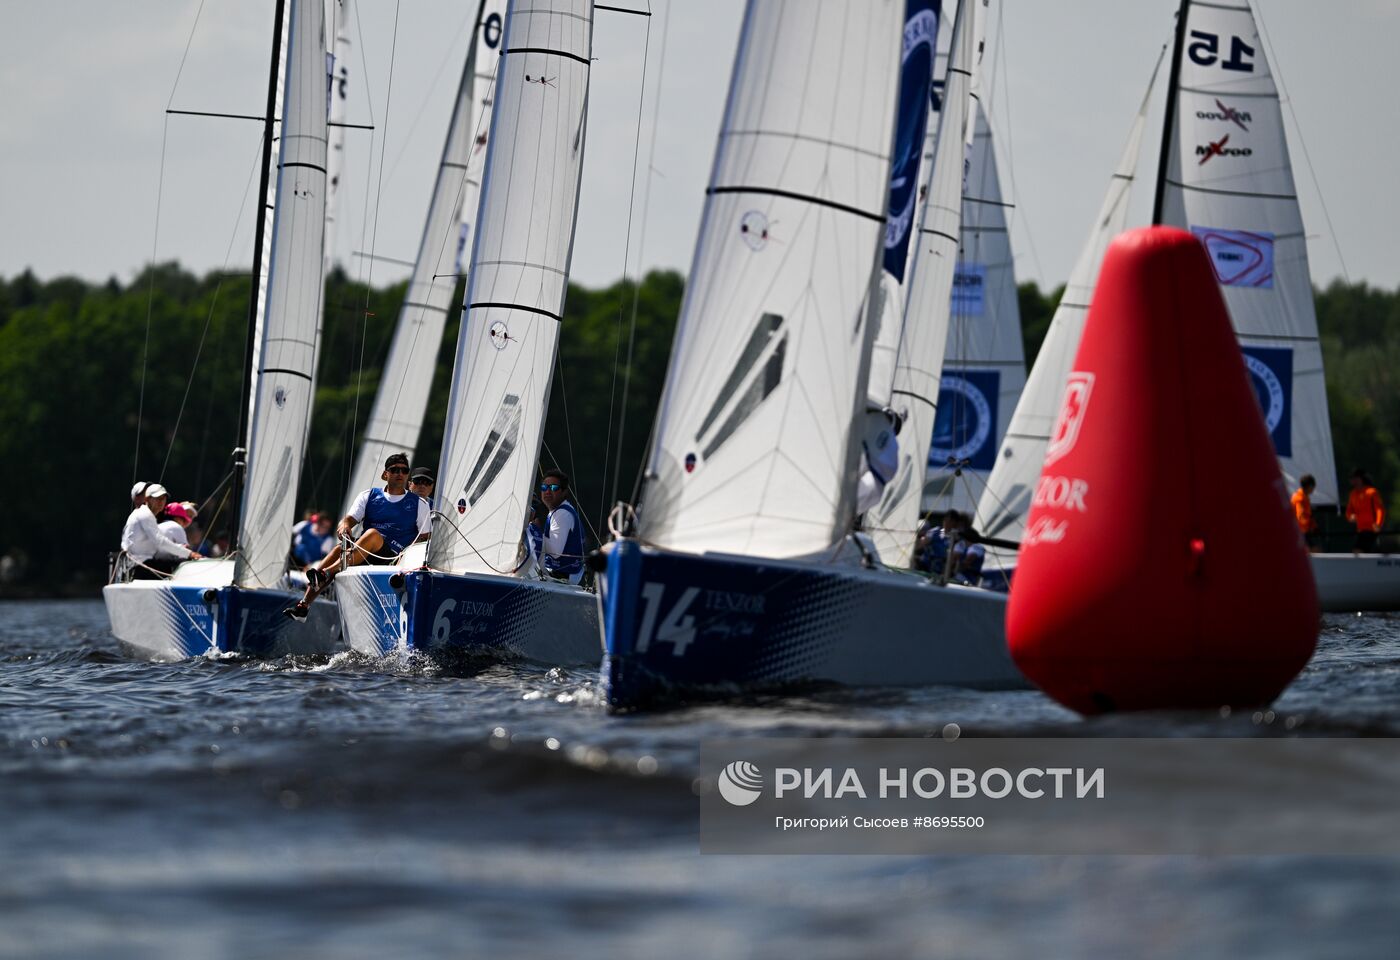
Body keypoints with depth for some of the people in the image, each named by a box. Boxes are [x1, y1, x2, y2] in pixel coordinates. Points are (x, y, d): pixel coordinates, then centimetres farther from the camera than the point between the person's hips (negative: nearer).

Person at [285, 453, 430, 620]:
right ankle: (303, 604, -39)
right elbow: (351, 518, 6)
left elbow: (424, 538, 9)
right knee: (339, 549, -29)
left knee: (373, 534, -33)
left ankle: (325, 574, -46)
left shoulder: (418, 504, 14)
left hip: (394, 557, -3)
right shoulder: (369, 496, 19)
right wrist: (345, 525, -20)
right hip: (364, 553, 3)